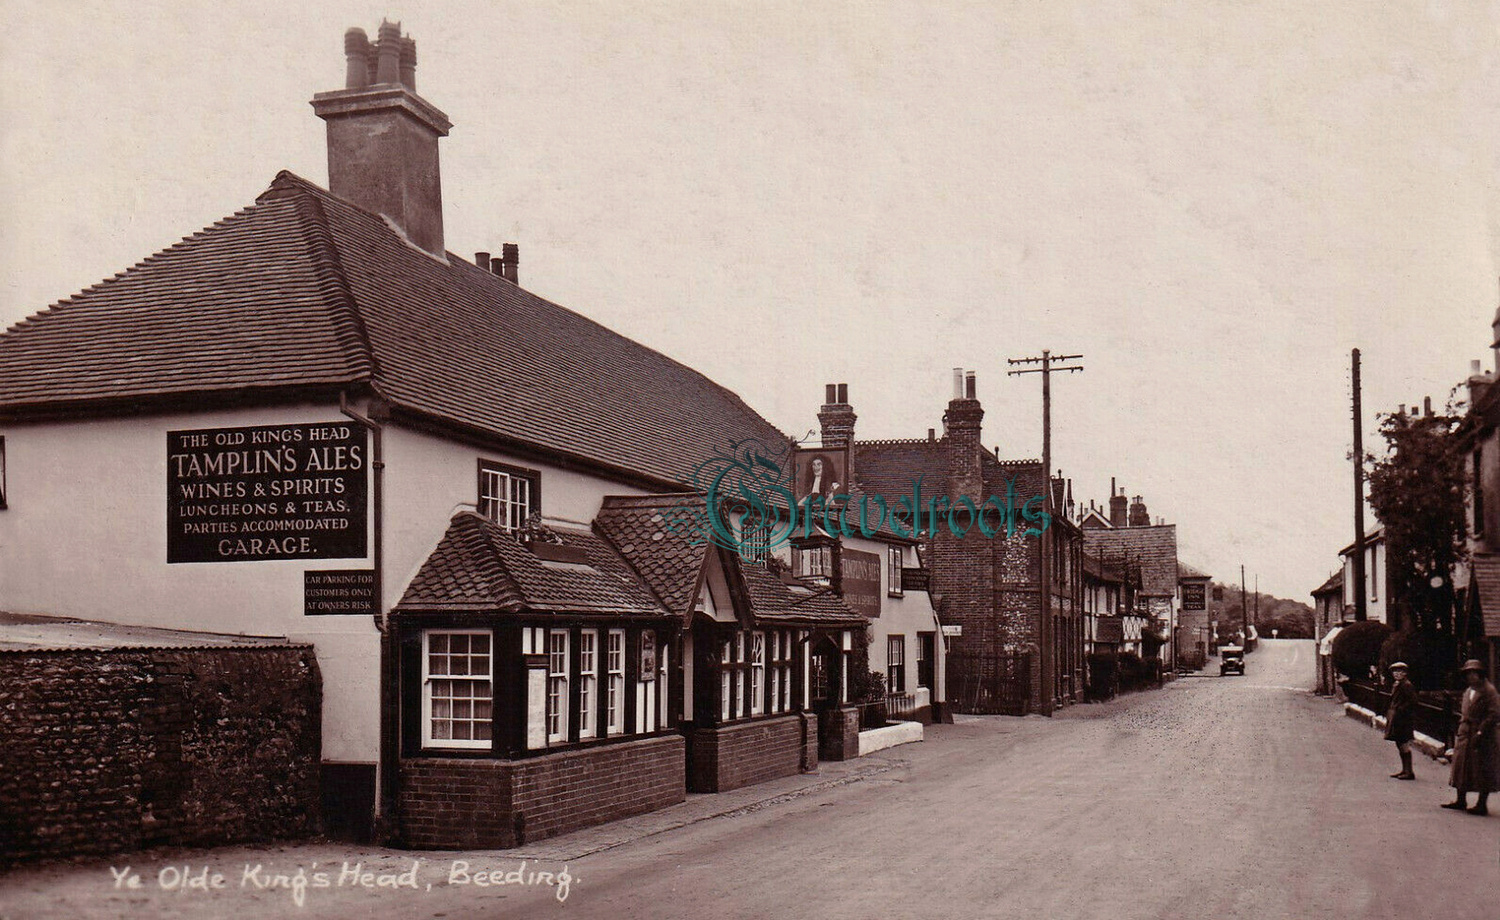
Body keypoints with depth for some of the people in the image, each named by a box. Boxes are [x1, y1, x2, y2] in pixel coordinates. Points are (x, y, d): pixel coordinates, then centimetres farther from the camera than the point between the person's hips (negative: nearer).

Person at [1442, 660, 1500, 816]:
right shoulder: (1468, 691, 14)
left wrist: (1480, 732, -21)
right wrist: (1461, 730, 15)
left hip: (1482, 738, -9)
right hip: (1466, 735, 9)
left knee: (1483, 771, -2)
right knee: (1462, 767, 13)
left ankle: (1482, 804, 5)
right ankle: (1461, 800, 23)